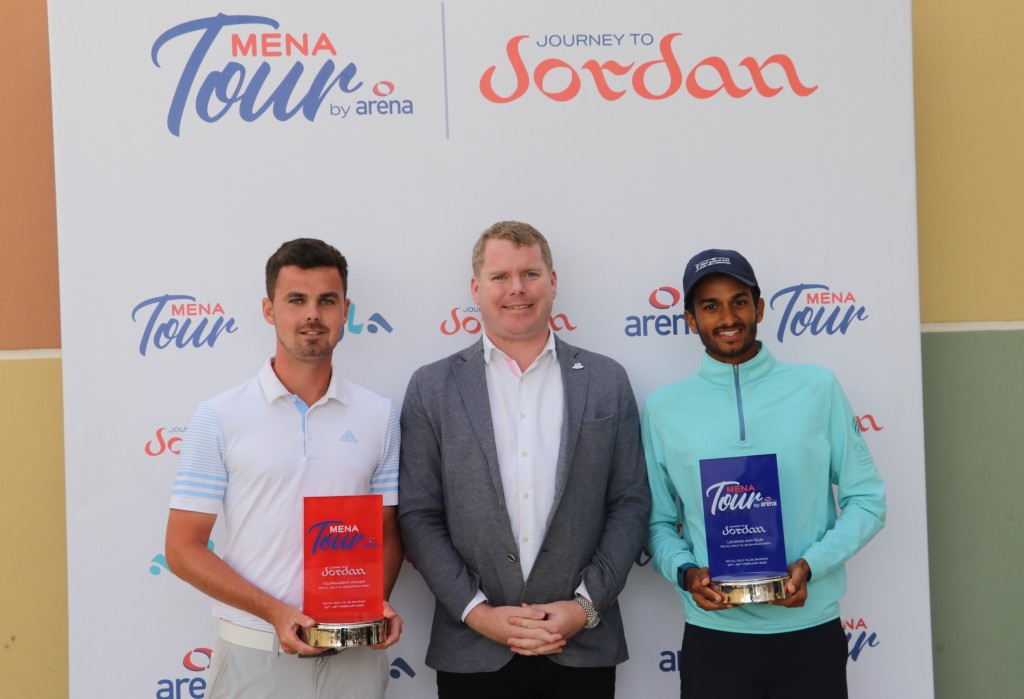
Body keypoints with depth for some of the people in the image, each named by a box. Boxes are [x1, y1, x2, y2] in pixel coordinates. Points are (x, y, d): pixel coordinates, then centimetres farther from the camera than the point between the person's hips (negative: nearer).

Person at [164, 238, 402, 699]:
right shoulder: (219, 418, -4)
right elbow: (183, 549, -4)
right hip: (255, 655, -2)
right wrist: (275, 612, -15)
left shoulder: (379, 416, 3)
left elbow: (387, 532, 9)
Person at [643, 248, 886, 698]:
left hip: (812, 632, 1)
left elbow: (865, 500, 3)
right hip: (714, 636, 0)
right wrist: (686, 572, -13)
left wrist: (809, 565, -12)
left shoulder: (817, 387, 1)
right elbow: (658, 521, 6)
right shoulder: (663, 407, 2)